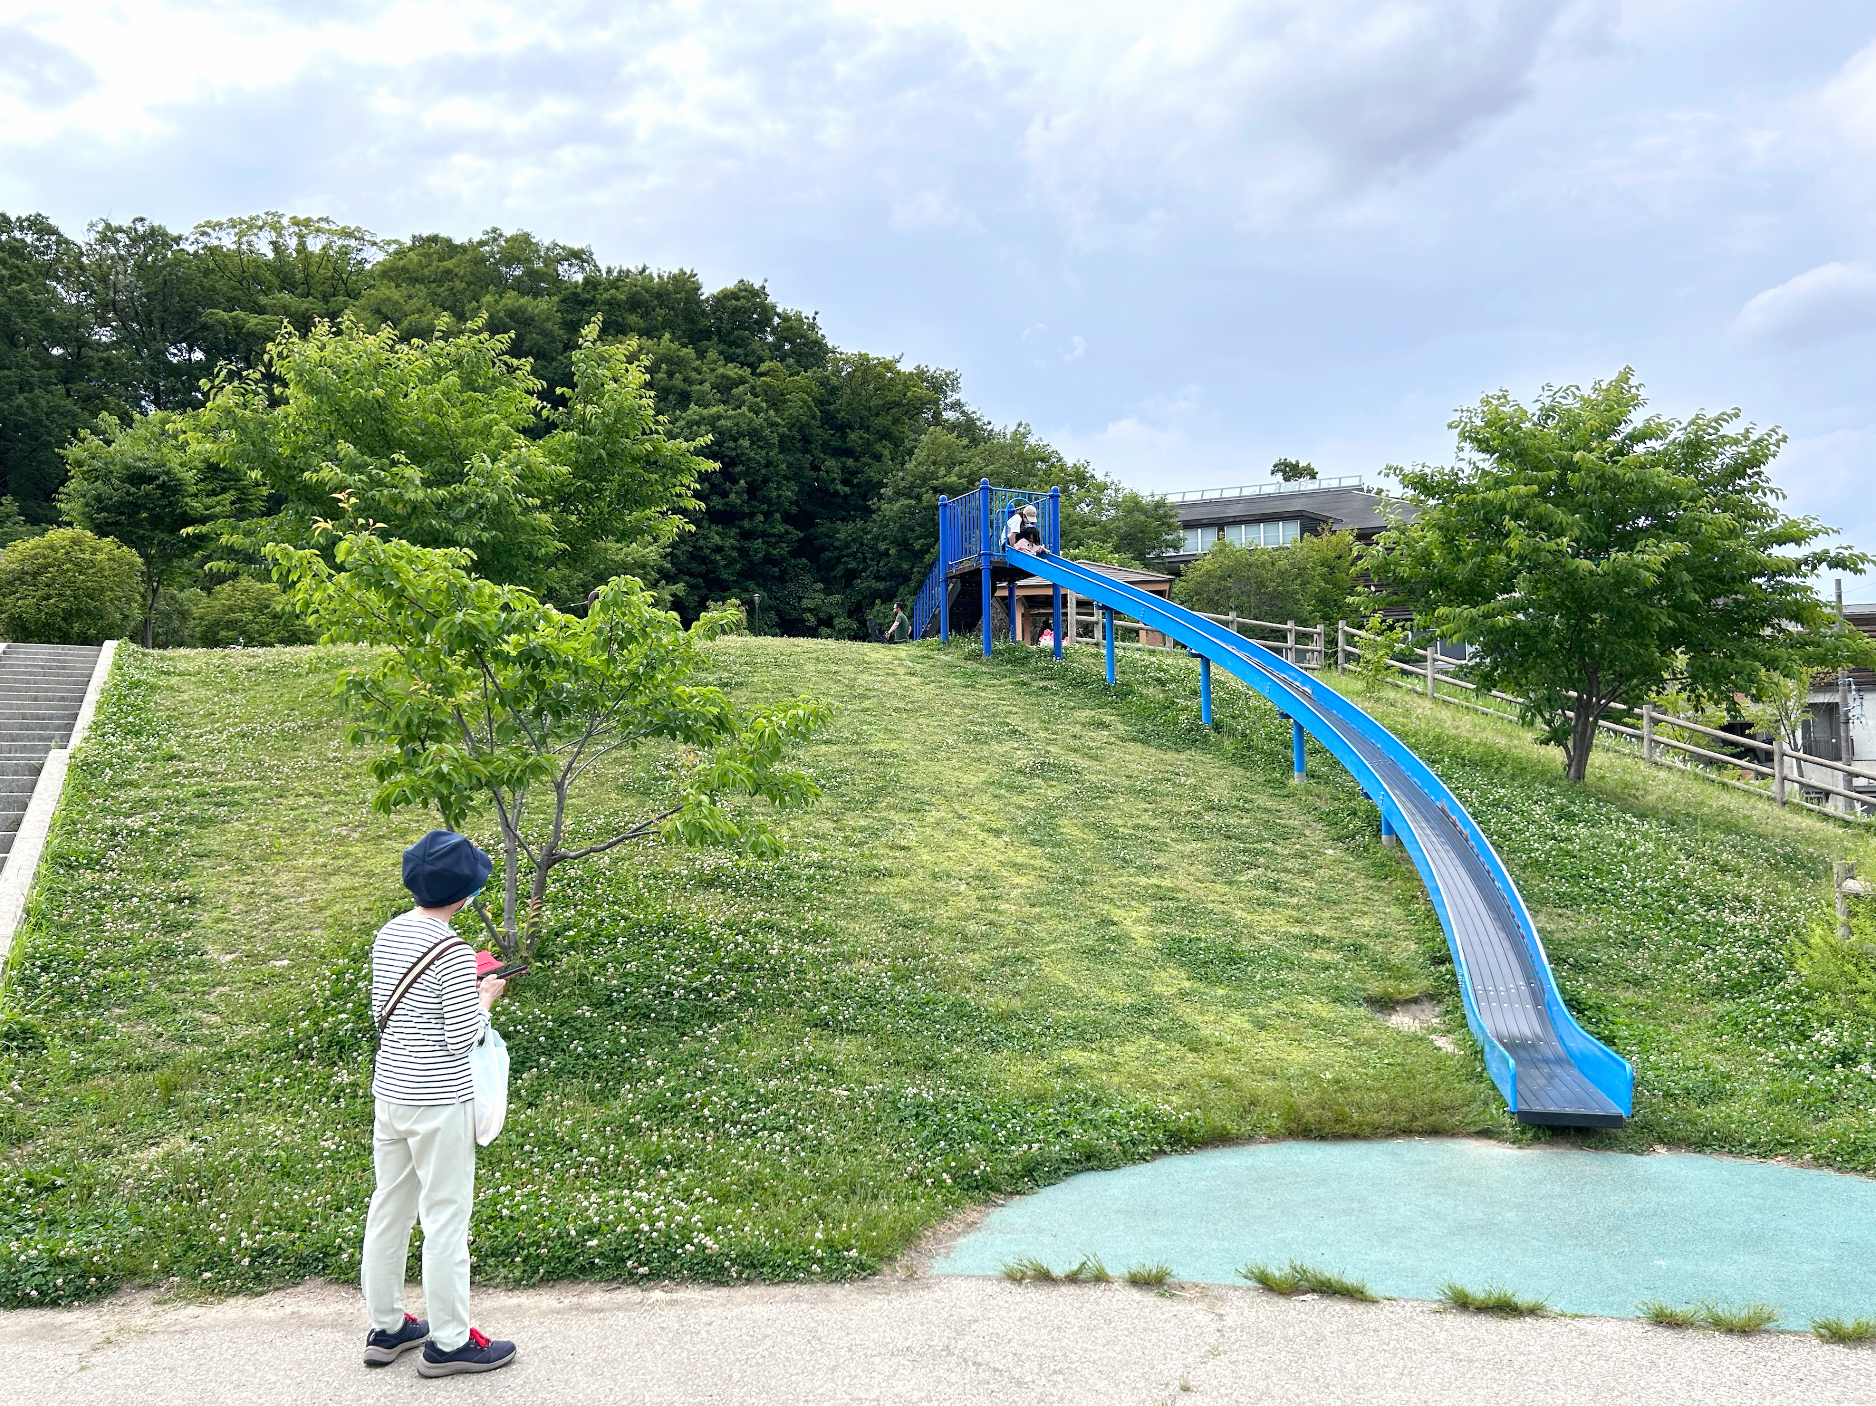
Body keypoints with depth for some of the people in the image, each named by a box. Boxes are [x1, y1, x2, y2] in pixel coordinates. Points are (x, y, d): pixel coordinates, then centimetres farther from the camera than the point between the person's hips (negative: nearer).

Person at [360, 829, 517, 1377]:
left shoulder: (389, 934, 3)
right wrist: (484, 999, -2)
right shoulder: (452, 951, -21)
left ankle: (385, 1327, 33)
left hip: (389, 1090, 8)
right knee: (446, 1218, 5)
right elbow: (462, 1039, -19)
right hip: (438, 1104, -8)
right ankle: (449, 1342, 17)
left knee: (389, 1208, 18)